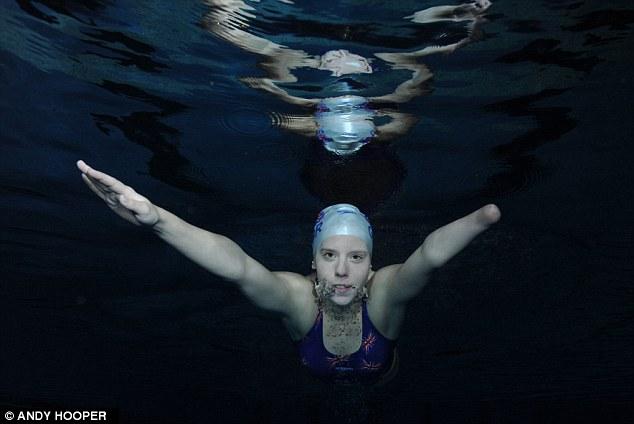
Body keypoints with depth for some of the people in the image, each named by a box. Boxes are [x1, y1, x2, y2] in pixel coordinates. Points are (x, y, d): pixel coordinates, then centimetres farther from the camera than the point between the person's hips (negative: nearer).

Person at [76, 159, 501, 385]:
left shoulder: (385, 292, -39)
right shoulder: (297, 296, -40)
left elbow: (431, 253, -60)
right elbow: (237, 265, -59)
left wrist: (486, 216, -81)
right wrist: (154, 218, -76)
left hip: (384, 391, 0)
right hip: (315, 395, 1)